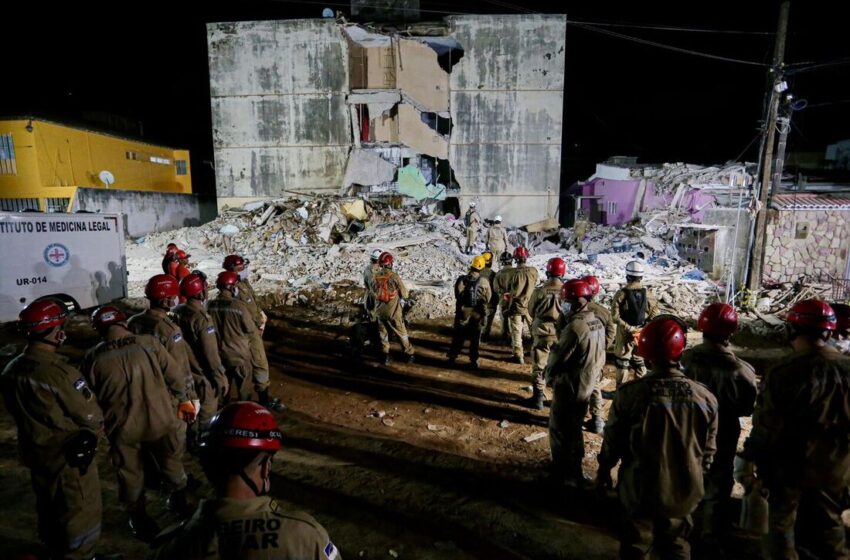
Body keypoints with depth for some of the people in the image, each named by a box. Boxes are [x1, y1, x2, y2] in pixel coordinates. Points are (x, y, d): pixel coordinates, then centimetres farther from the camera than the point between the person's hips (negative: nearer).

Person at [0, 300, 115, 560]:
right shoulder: (59, 371, -30)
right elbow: (92, 417, -23)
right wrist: (93, 429, -3)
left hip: (35, 455, 8)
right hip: (70, 459, -8)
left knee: (50, 514, 27)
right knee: (81, 519, 10)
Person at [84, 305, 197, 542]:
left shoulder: (93, 358, -10)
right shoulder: (149, 343, -12)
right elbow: (175, 376, -7)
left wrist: (103, 421, 18)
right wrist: (184, 400, 10)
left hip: (122, 429, 0)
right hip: (161, 421, 0)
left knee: (130, 474, 21)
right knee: (171, 462, 24)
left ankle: (139, 518, 38)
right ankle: (181, 499, 43)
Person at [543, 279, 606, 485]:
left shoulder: (575, 327, -27)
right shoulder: (598, 324, 1)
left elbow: (558, 357, -20)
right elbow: (600, 357, 9)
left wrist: (548, 375, -1)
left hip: (568, 387, -9)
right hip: (586, 386, 9)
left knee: (560, 430, 9)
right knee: (574, 428, 23)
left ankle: (564, 472, 22)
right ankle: (574, 469, 38)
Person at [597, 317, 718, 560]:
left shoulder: (629, 393, -22)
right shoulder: (705, 397, -14)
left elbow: (612, 440, -10)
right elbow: (707, 451, -1)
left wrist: (604, 471, 8)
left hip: (640, 490, -2)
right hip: (684, 491, 2)